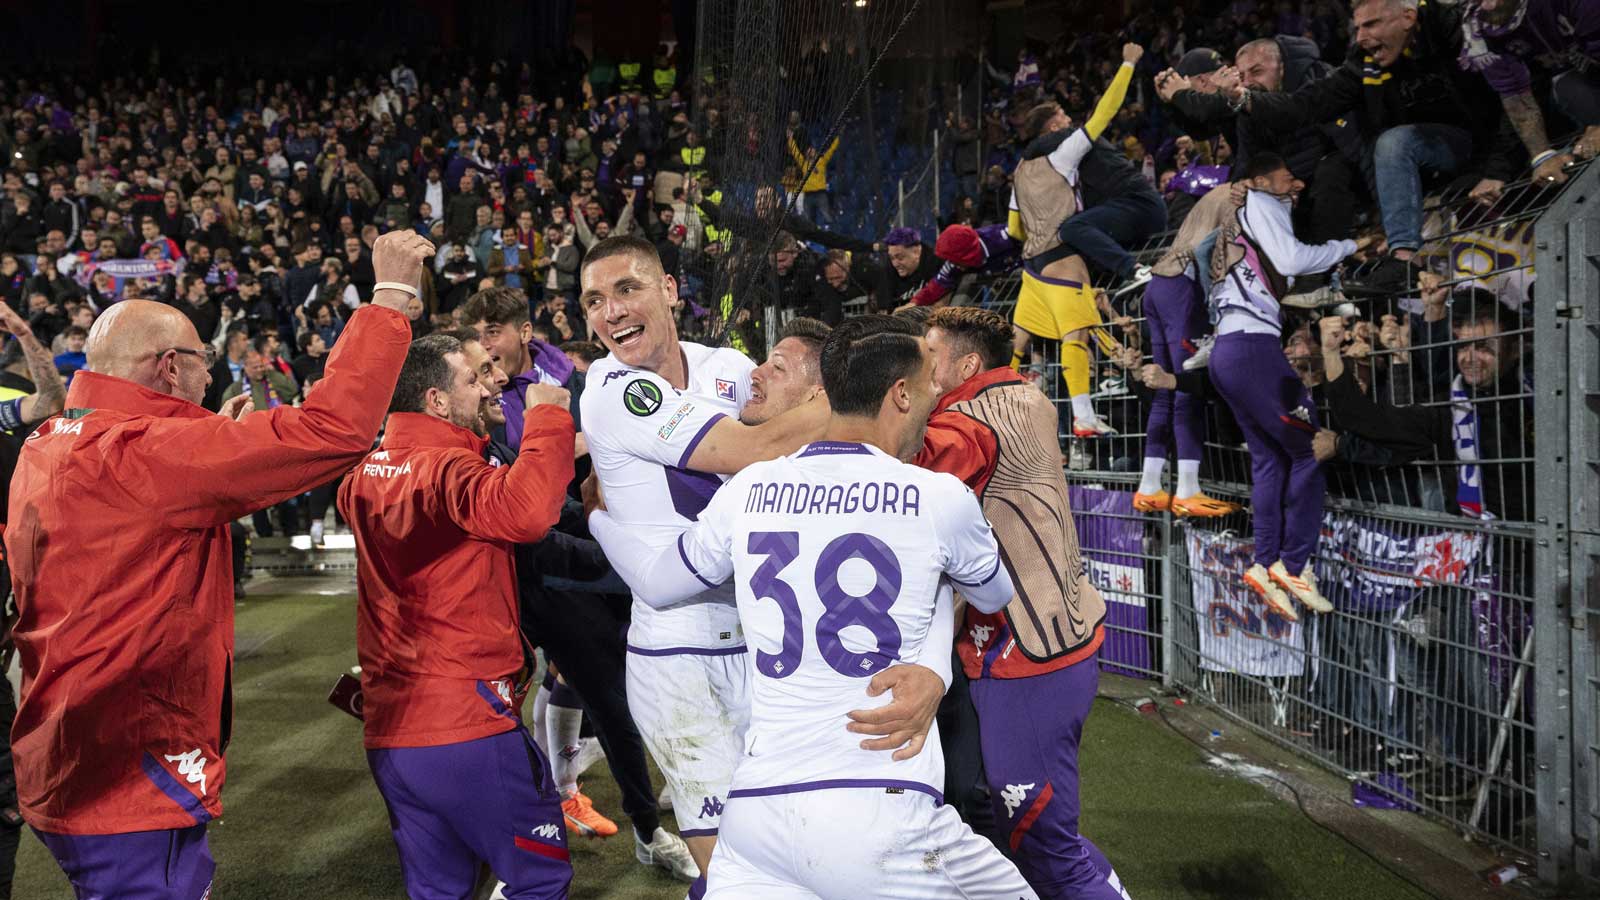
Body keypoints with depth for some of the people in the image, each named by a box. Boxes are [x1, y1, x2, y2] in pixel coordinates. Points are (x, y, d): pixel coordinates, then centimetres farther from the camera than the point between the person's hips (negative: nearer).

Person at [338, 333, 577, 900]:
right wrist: (547, 416, -22)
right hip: (469, 725, -8)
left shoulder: (365, 474, 8)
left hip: (389, 733, 8)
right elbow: (525, 509, -37)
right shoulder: (444, 469, -17)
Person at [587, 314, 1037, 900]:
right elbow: (996, 594, 18)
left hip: (754, 807, 4)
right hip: (882, 815, -3)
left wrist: (600, 518, 40)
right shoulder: (940, 497, -3)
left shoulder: (748, 490, 5)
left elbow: (656, 584, 21)